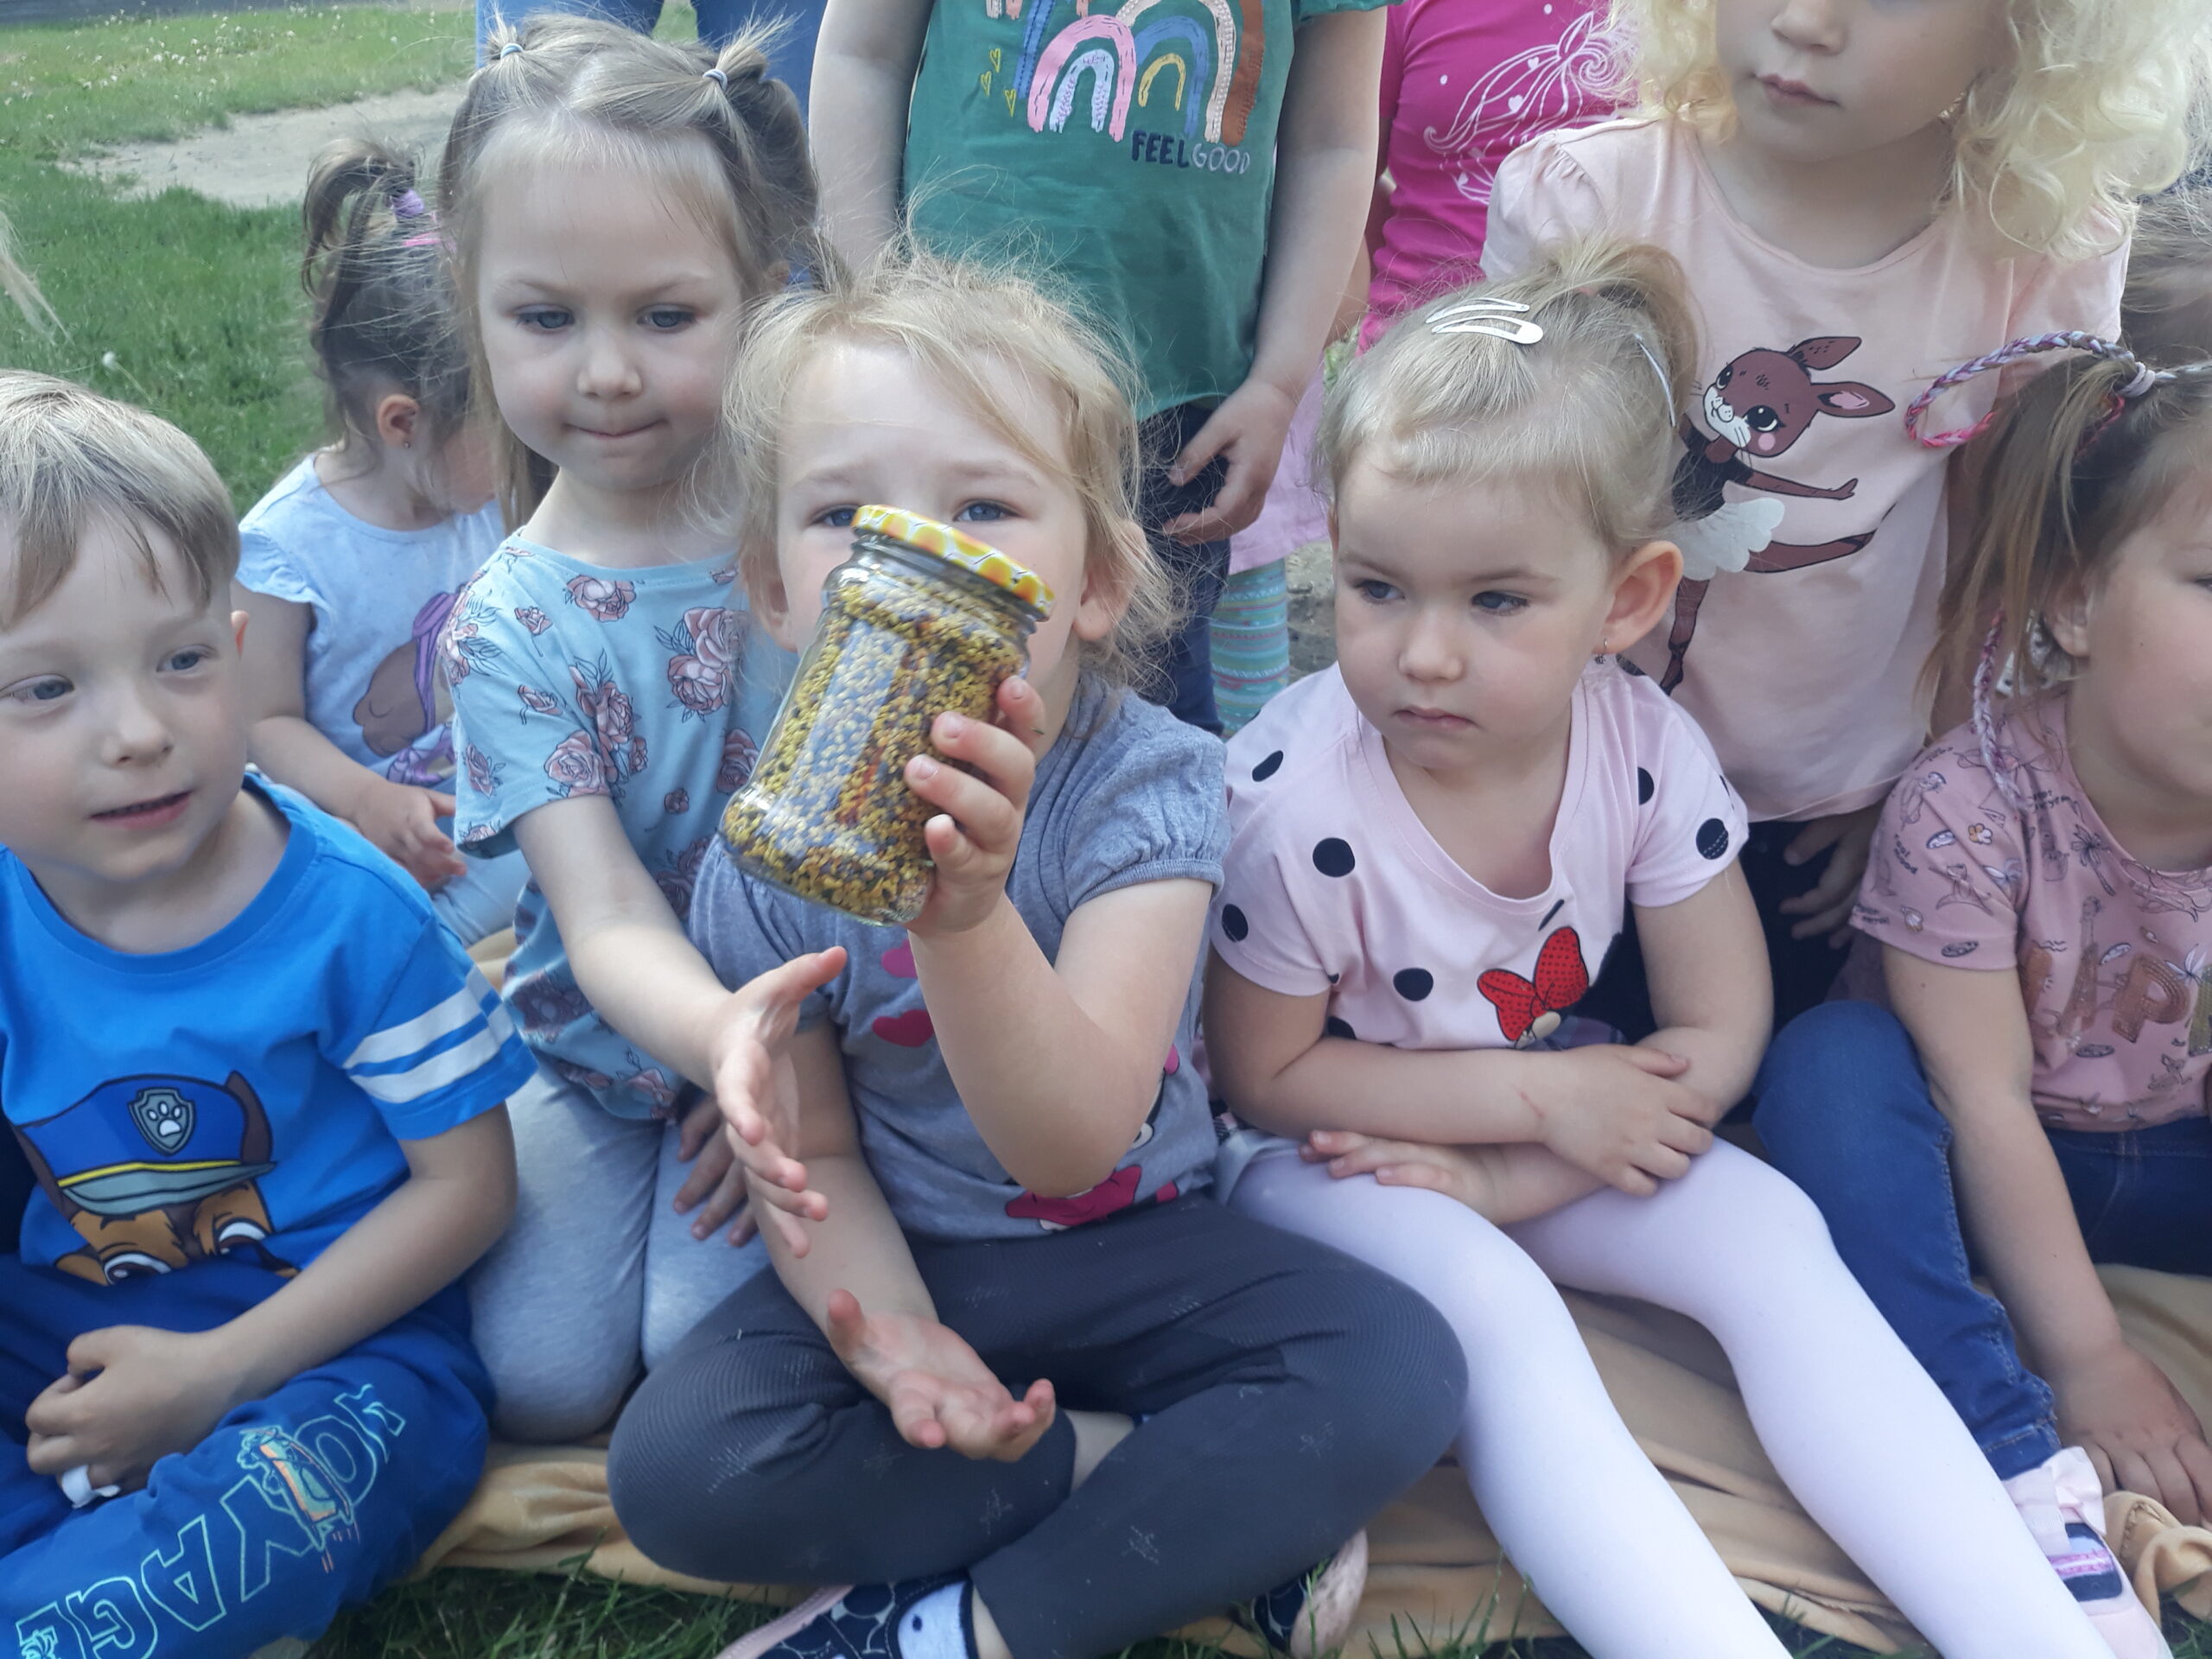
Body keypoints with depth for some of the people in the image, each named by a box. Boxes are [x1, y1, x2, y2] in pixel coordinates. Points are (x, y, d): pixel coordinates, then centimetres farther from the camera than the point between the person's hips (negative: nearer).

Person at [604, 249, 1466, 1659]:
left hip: (1133, 1246, -1)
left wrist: (966, 911, -50)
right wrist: (891, 1332, -22)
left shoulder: (1147, 787, -21)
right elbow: (813, 1154, -2)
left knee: (1398, 1369, -25)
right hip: (909, 1265, 2)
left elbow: (1074, 1142, -32)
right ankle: (1219, 1503, -12)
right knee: (675, 1465, -24)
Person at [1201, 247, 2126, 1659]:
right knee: (1489, 1307, -31)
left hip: (1552, 1124, 4)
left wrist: (1508, 1176, -19)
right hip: (1323, 1145, -4)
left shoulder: (1646, 748, -16)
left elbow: (1722, 1028, -9)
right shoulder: (1296, 802, -28)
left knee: (1773, 1237, -13)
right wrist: (1541, 1092, -22)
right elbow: (1265, 1075, -17)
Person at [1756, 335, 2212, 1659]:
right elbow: (1986, 1100, -22)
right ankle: (2019, 1462, -35)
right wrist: (2088, 1358, -21)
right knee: (1831, 1059, -31)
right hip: (1994, 1167, -3)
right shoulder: (1969, 805, -25)